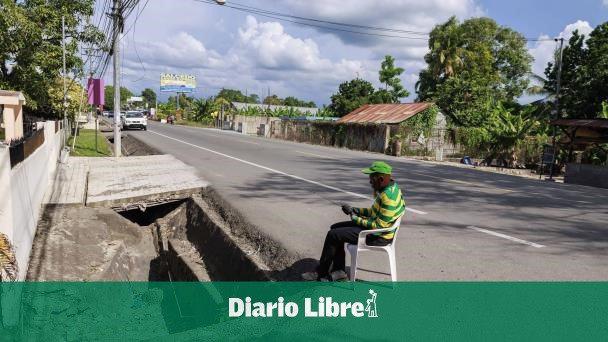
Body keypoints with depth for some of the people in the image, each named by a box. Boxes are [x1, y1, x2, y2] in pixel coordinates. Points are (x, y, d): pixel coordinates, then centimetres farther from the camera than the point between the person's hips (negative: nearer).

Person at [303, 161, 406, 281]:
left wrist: (356, 219, -15)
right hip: (375, 225, 10)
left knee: (333, 235, -9)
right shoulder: (388, 188, 5)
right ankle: (339, 271, 12)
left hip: (378, 236, -10)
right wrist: (355, 210, 5)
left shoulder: (389, 196, -27)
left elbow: (379, 225, -26)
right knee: (335, 228, 10)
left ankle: (321, 274, 8)